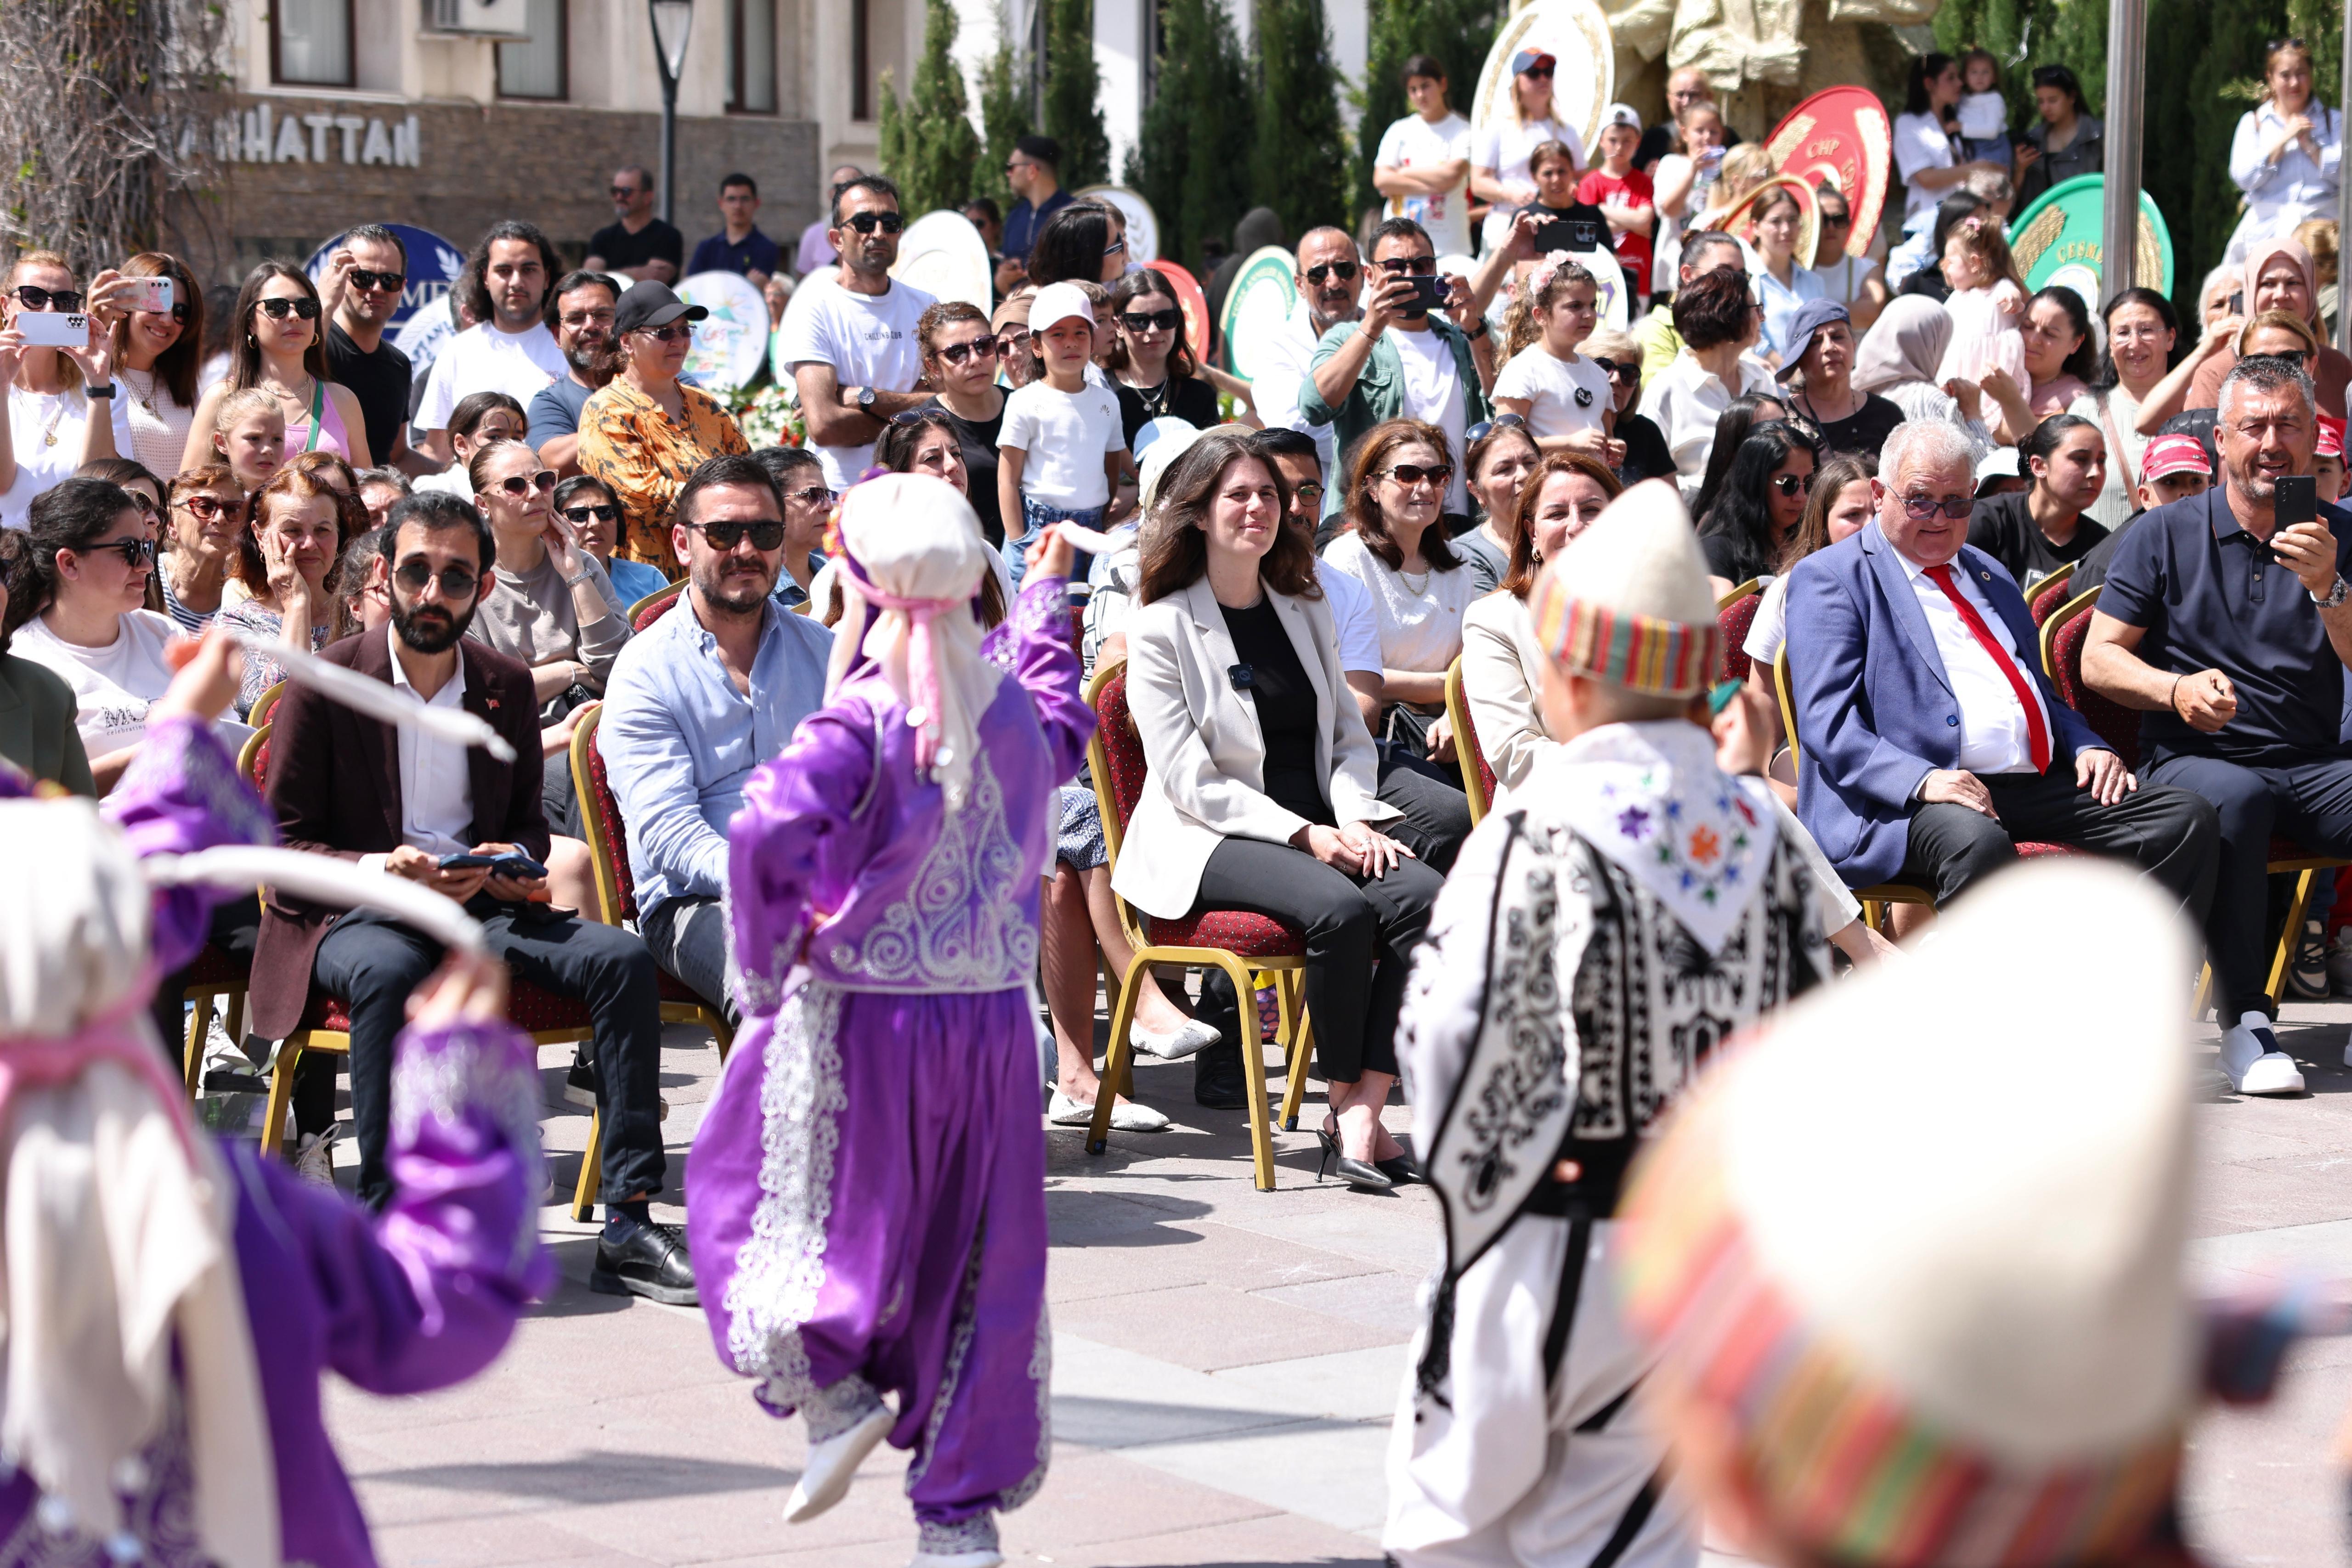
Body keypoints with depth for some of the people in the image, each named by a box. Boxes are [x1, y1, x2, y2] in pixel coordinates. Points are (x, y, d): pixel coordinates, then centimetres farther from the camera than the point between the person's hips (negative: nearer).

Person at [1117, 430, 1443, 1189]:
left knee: (1421, 893, -25)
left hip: (1320, 826, 6)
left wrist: (1355, 819, -4)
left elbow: (1348, 735, 18)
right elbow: (1190, 781, -9)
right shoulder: (1162, 627, -2)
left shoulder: (1306, 610, 17)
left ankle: (1363, 1111, -26)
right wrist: (1305, 836, -17)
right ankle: (1345, 1104, -17)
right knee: (1338, 906, -33)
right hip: (1209, 840, -5)